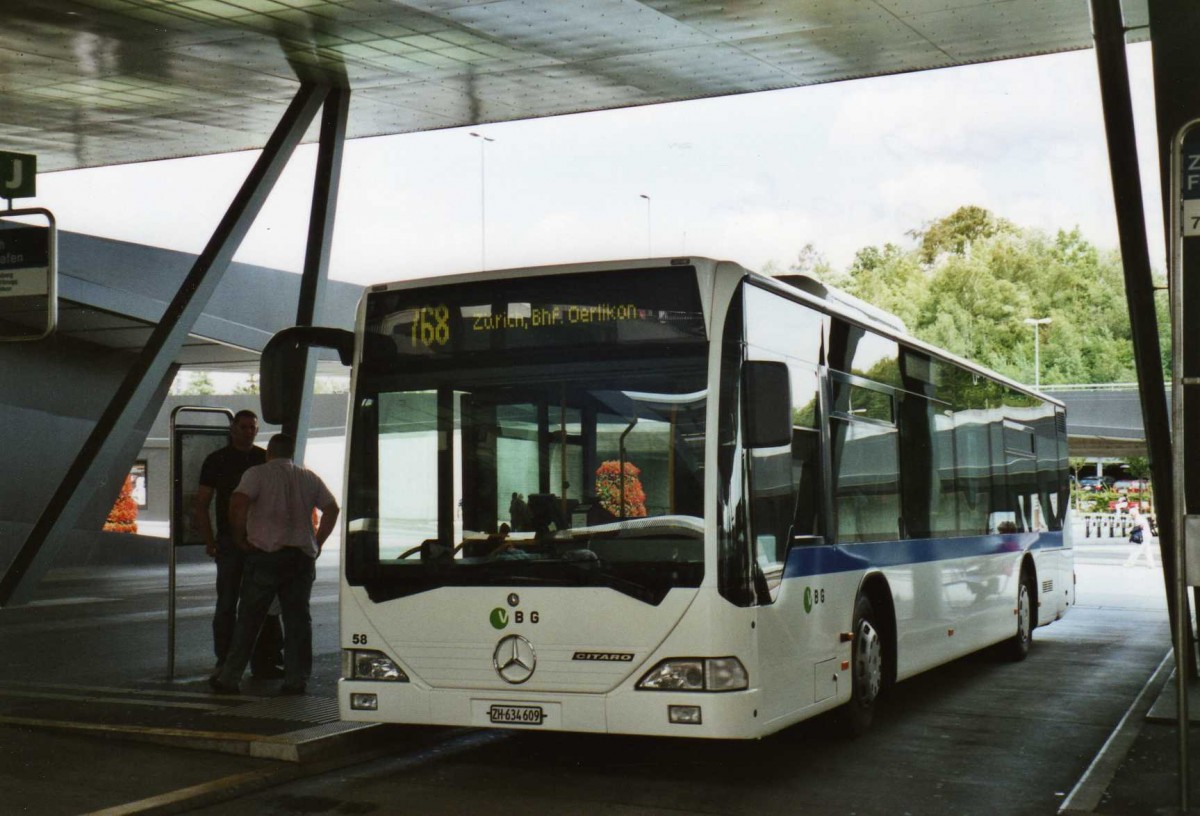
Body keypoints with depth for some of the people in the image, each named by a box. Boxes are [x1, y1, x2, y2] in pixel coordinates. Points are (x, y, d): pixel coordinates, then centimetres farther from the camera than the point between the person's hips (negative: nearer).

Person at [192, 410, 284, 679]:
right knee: (227, 604, 0)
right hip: (230, 542, -3)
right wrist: (209, 541, -5)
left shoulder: (265, 459, 11)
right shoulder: (217, 460, 4)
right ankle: (224, 662, 5)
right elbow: (201, 504, 3)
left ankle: (265, 660, 12)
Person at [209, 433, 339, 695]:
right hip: (302, 556, 4)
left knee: (249, 618, 2)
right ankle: (296, 680, 4)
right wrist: (317, 543, 13)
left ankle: (229, 678, 5)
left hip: (266, 554, -3)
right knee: (298, 619, 6)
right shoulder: (309, 478, 12)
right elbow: (332, 508, 9)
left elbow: (237, 504, -15)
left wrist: (241, 538, -4)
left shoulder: (258, 473, -2)